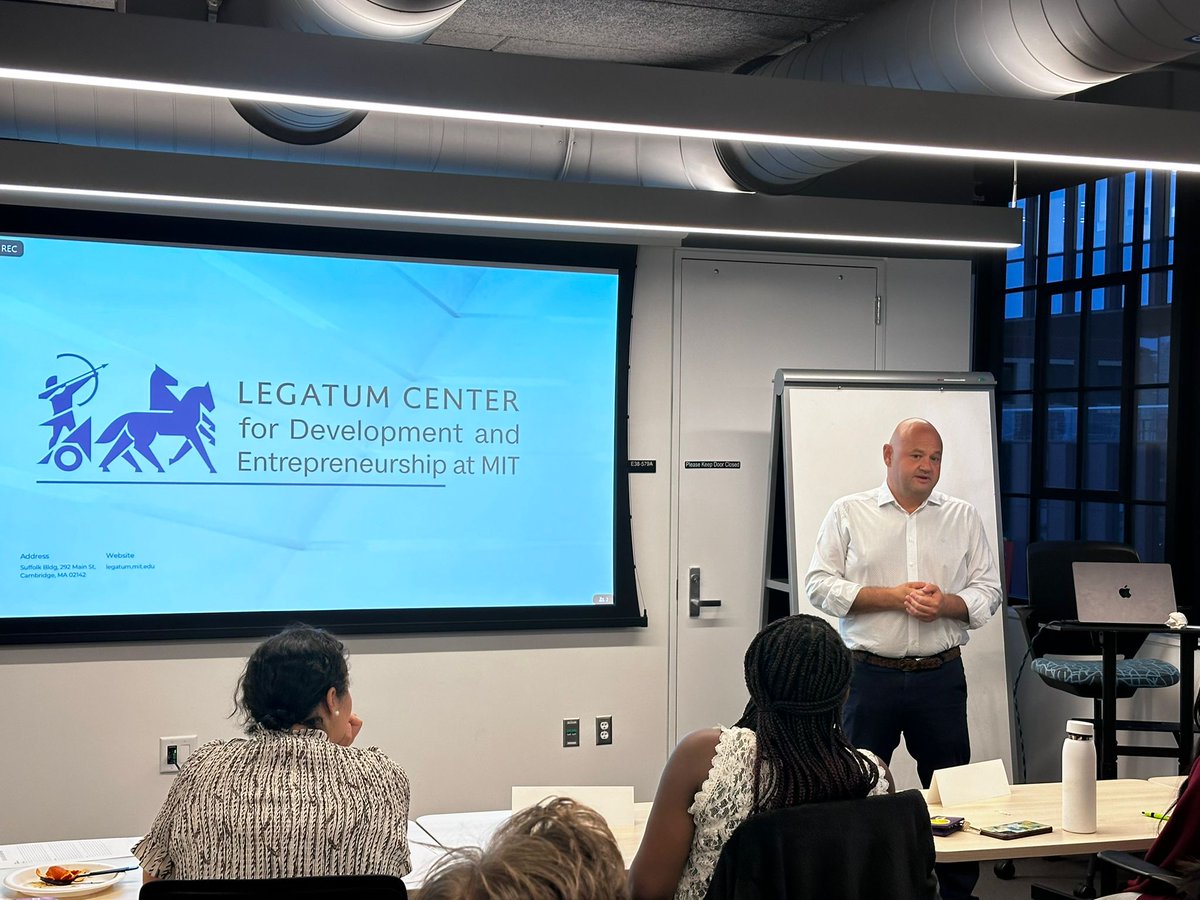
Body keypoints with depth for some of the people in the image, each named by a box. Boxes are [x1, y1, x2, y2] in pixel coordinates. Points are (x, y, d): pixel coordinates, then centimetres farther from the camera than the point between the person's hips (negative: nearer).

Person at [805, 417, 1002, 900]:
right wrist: (893, 596, -13)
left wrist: (945, 604, -13)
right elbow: (820, 586, -4)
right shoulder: (848, 514, 3)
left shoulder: (964, 517, 9)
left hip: (941, 676, 2)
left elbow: (987, 590, 7)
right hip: (869, 674, -2)